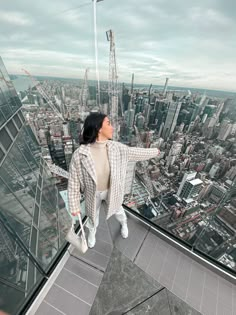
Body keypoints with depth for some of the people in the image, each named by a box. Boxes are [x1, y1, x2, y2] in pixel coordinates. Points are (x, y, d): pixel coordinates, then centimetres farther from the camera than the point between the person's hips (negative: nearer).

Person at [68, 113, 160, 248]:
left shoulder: (116, 148, -23)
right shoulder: (80, 155, -31)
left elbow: (136, 152, -4)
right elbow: (74, 182, -18)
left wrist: (155, 151, 11)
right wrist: (74, 206, -7)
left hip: (111, 190, 2)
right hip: (93, 193, -1)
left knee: (117, 210, 30)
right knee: (93, 214, 29)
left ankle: (124, 224, 68)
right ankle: (92, 232, 67)